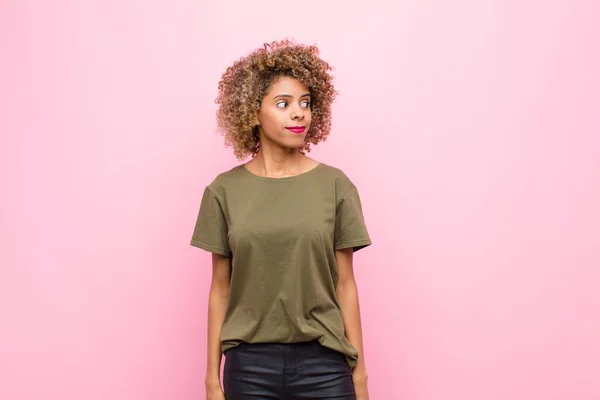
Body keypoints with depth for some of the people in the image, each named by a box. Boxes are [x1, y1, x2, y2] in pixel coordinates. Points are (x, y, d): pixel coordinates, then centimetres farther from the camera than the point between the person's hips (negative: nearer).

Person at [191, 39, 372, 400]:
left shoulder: (335, 185, -2)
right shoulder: (225, 190, -1)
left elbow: (344, 284, 1)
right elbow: (221, 288, 3)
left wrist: (359, 370, 2)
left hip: (323, 361, 0)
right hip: (250, 363, 0)